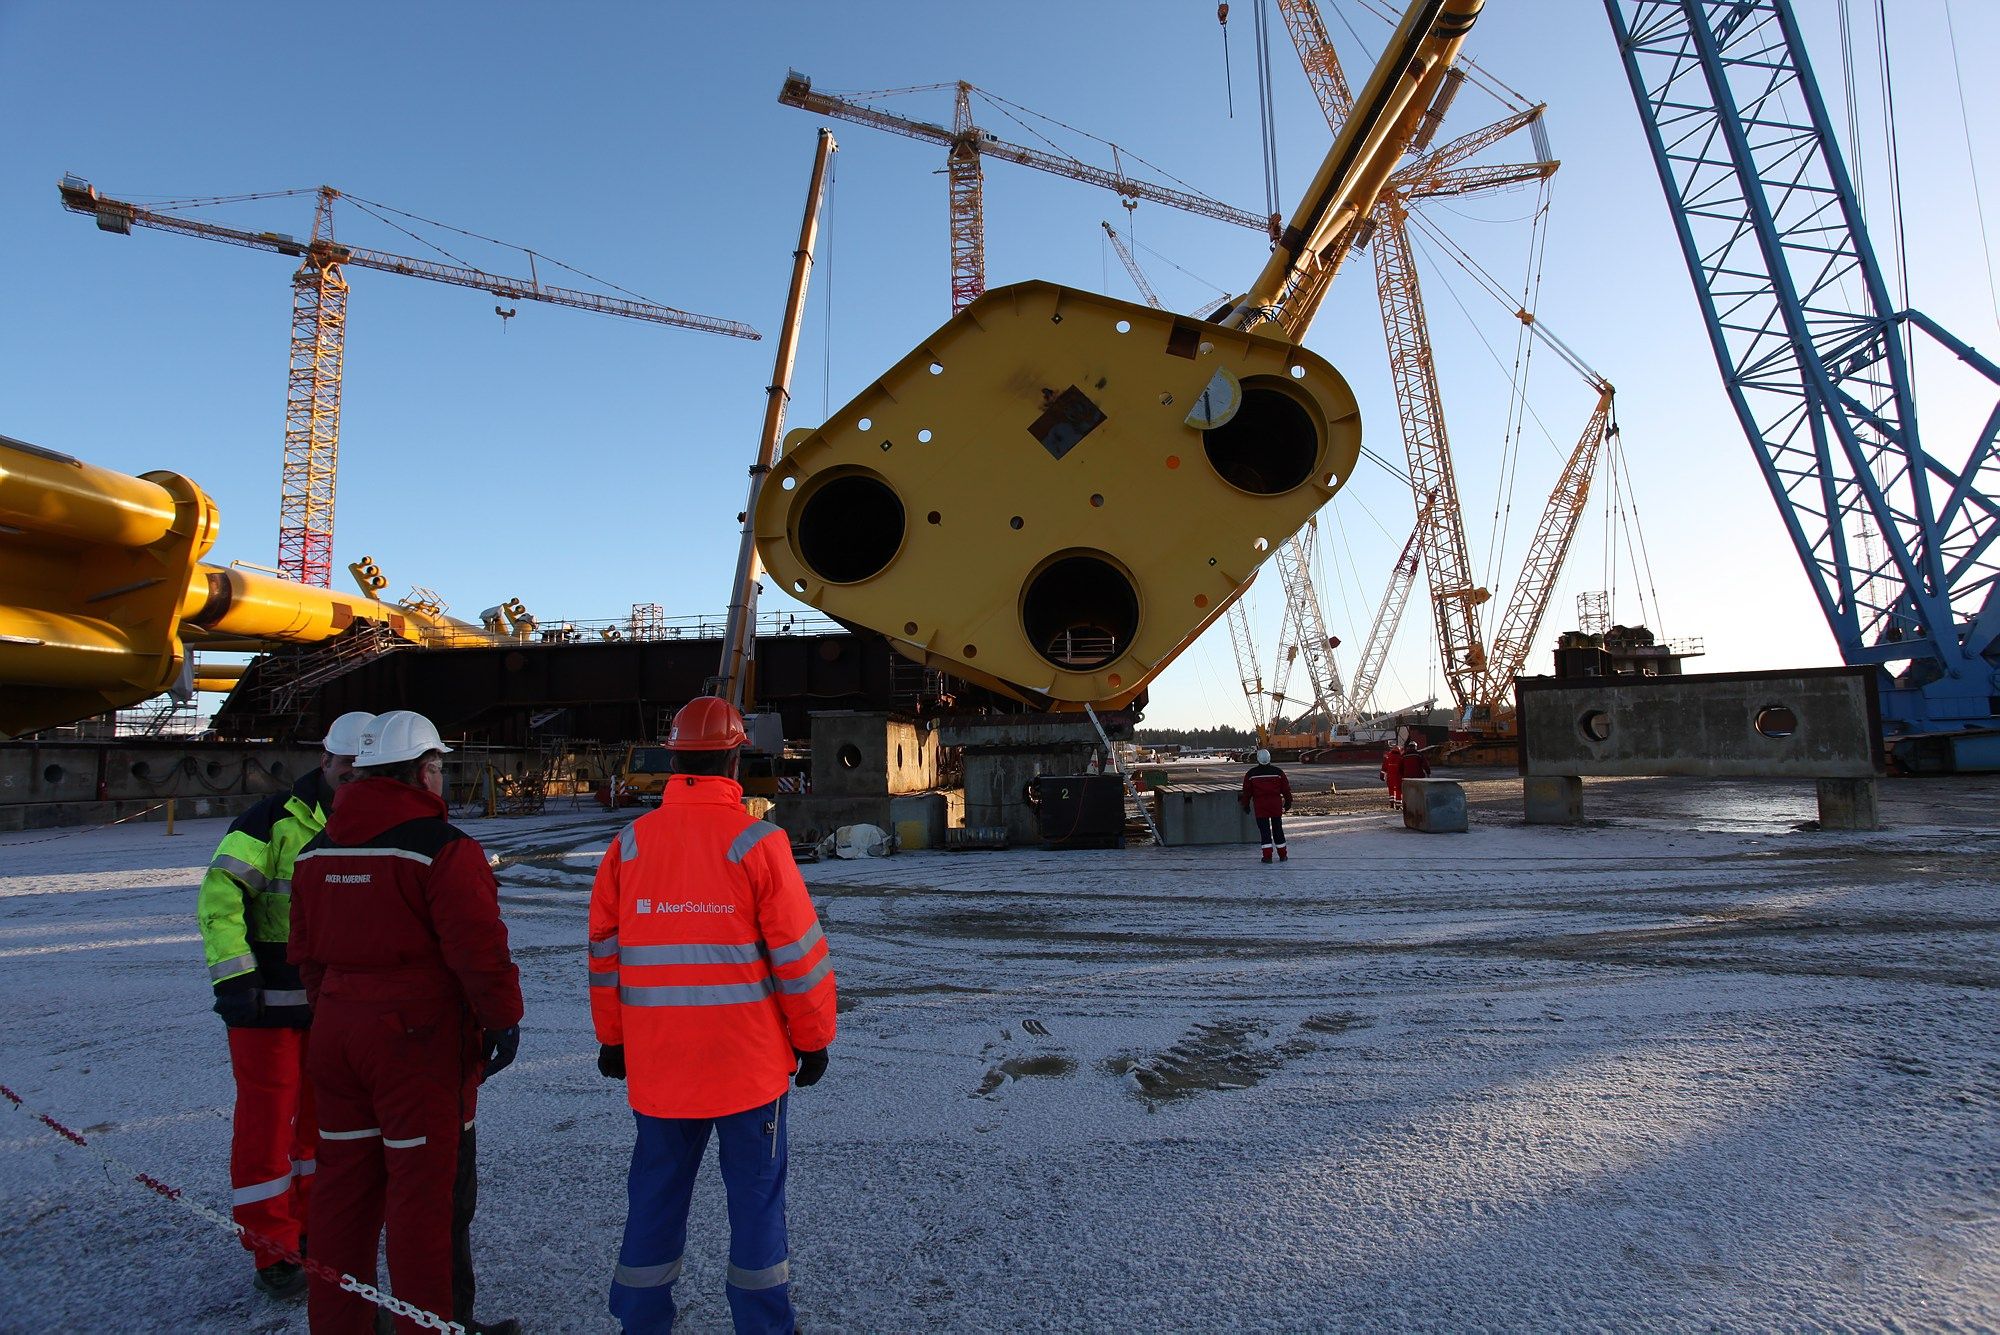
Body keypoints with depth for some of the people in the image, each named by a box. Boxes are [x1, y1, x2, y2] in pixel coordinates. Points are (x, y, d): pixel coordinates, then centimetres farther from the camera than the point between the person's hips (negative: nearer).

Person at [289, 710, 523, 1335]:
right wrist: (503, 1019, -6)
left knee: (344, 1181, 19)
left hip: (337, 1035, 8)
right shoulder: (444, 848, -17)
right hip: (421, 1040, -7)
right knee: (427, 1190, 4)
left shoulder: (317, 850, 8)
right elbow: (480, 950, -19)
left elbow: (306, 952, 17)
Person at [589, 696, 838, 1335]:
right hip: (750, 1062, -3)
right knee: (755, 1195, 11)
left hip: (657, 1064, 4)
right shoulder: (757, 843, -13)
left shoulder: (628, 844, -1)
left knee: (655, 1194, 18)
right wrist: (813, 1038, 2)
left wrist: (612, 1038, 17)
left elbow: (605, 952, 6)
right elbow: (799, 954, -10)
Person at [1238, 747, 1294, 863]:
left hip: (1260, 807, -1)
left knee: (1264, 830, 2)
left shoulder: (1251, 774, -2)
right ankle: (1282, 855, 19)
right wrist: (1288, 802, 17)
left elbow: (1247, 791, 4)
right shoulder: (1278, 772, -1)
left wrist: (1246, 805, 15)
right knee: (1277, 828, 12)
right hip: (1276, 805, 1)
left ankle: (1267, 856, -3)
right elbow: (1286, 789, 5)